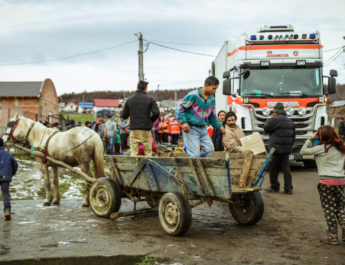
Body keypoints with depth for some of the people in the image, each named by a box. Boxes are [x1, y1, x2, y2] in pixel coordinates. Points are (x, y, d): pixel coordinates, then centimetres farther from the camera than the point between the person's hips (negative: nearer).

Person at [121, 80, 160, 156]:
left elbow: (124, 116, 6)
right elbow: (156, 112, -11)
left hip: (134, 129, 2)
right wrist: (151, 121, 6)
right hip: (146, 130, -2)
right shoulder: (150, 99, -2)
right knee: (148, 151, 6)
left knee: (133, 152, 4)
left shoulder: (129, 100, 6)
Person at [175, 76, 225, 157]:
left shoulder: (212, 99, 10)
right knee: (195, 154, -12)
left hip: (203, 129, 7)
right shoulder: (193, 95, -12)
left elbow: (212, 116, 25)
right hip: (191, 128, -7)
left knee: (210, 149, -5)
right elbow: (179, 107, -10)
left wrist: (219, 126, 12)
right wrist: (183, 122, -20)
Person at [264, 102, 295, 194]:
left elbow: (266, 128, -3)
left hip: (276, 149, -7)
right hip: (287, 149, 7)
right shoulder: (290, 121, 15)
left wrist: (270, 118, 8)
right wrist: (290, 145, 26)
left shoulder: (275, 119, -13)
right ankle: (288, 188, 7)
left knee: (273, 169, 4)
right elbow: (293, 135, 20)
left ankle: (274, 187, 10)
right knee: (286, 168, 8)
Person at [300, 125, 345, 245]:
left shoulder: (322, 148, -8)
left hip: (327, 182, -5)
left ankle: (332, 237, 9)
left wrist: (310, 139, 3)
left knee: (329, 209, 4)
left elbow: (303, 151, -3)